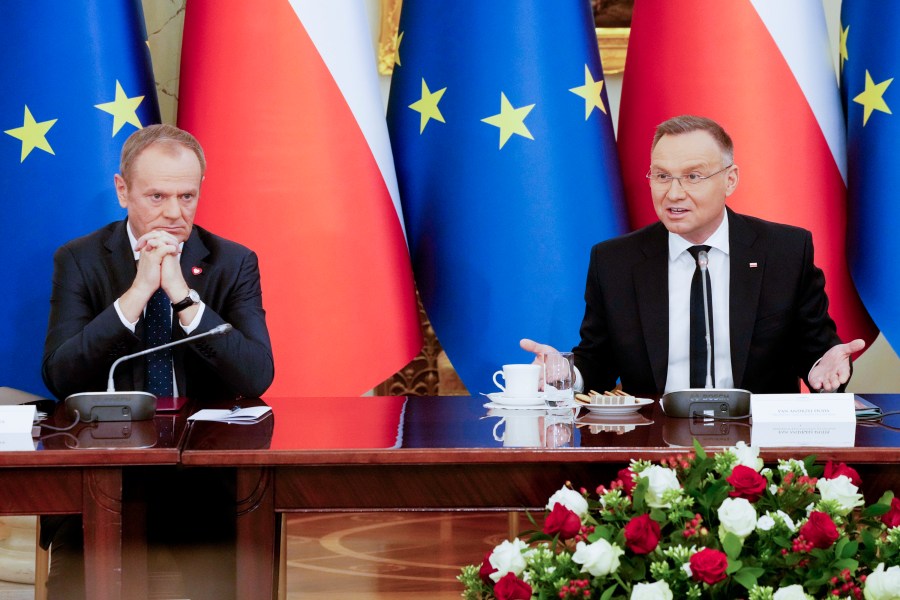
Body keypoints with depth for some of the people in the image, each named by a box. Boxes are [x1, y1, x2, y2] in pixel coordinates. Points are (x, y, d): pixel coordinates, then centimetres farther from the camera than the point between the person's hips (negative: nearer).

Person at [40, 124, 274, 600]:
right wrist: (137, 292, -18)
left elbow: (257, 378, -10)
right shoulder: (79, 261, 1)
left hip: (207, 469, 0)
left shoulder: (233, 263, 3)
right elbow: (59, 377, -11)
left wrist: (183, 294, -18)